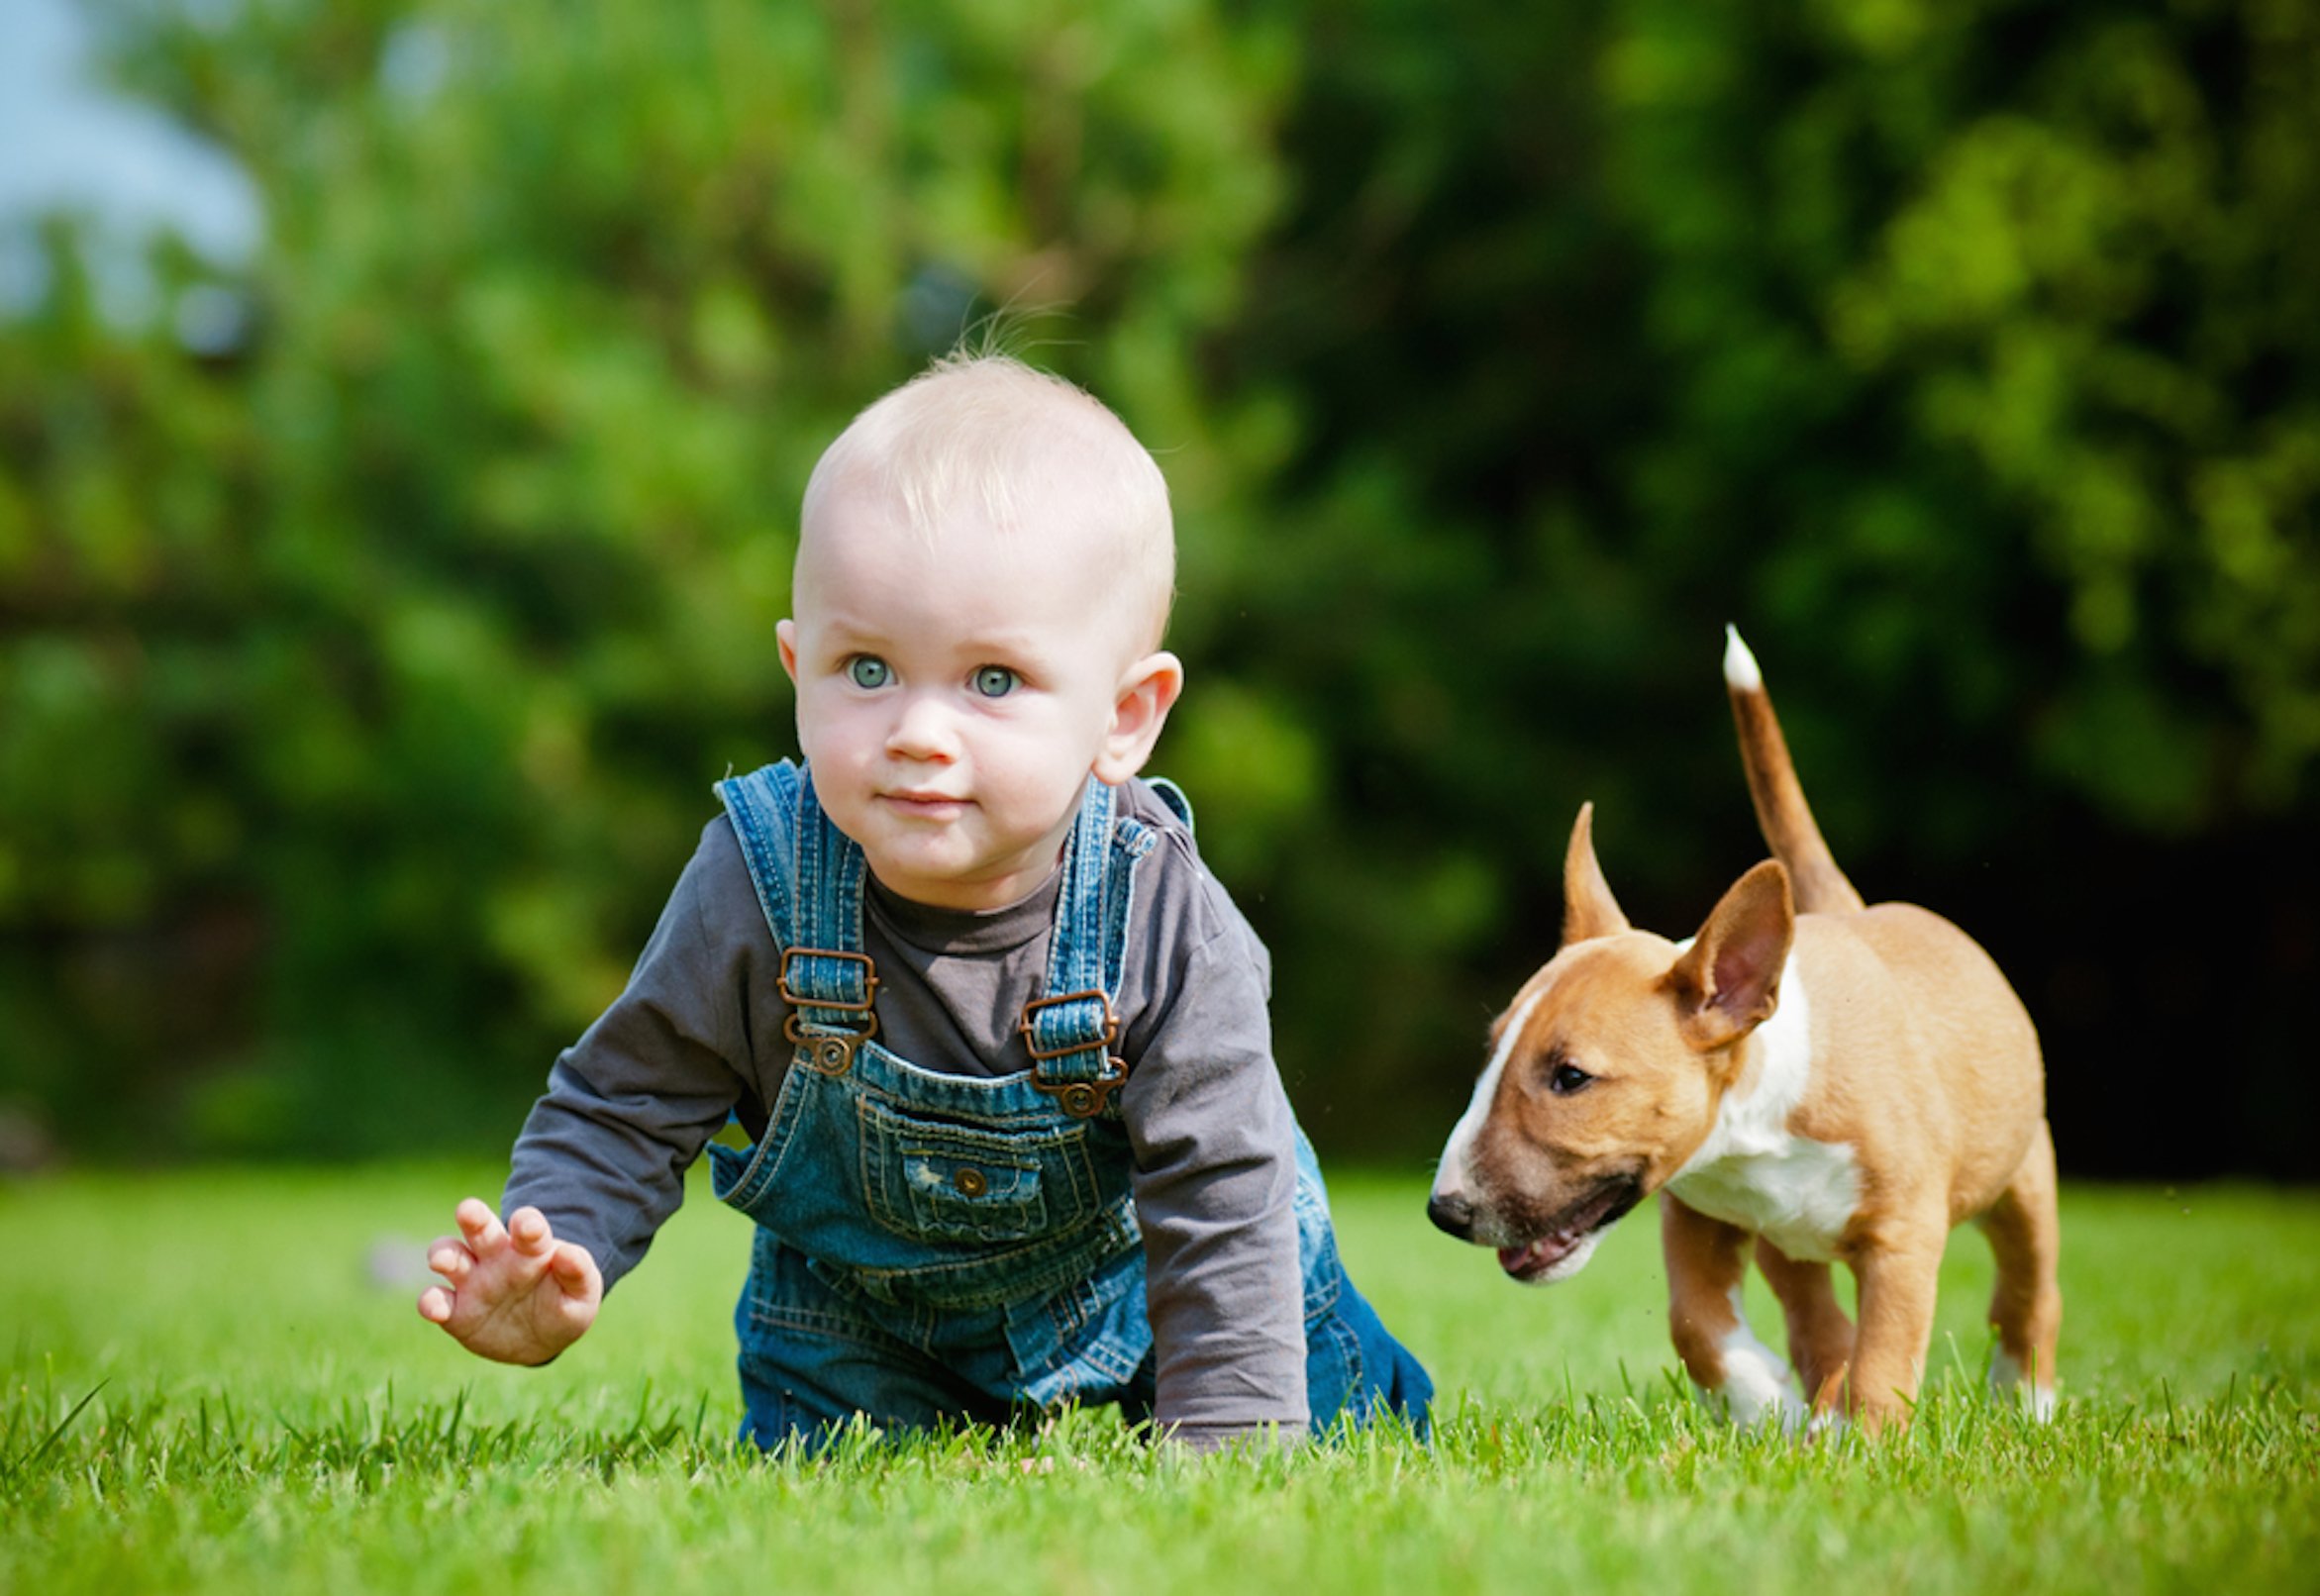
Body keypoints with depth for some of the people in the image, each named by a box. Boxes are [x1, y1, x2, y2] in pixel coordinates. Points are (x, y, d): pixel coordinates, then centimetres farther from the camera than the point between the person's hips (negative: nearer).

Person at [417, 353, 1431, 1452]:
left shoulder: (1166, 925, -33)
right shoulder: (756, 893, -29)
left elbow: (1220, 1204, -26)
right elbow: (627, 1112, -17)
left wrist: (1223, 1450, -31)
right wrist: (551, 1276, -36)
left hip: (1134, 1303, -1)